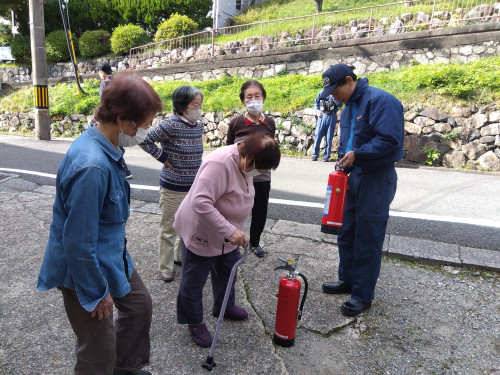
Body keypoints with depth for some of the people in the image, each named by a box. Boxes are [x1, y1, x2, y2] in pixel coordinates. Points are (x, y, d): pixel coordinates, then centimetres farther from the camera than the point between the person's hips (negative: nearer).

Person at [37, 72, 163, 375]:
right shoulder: (92, 166, -34)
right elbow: (79, 242, -28)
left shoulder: (106, 147, -4)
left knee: (139, 304, 26)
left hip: (112, 253, 10)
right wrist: (96, 292, -16)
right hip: (85, 267, -10)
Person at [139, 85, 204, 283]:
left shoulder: (199, 124, 3)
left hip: (193, 186, 7)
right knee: (169, 228, 8)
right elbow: (145, 140, -19)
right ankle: (165, 267, 25)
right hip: (173, 187, -7)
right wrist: (163, 157, -14)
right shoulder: (171, 125, -19)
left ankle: (181, 256, 42)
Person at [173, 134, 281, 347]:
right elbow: (200, 203, -40)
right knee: (194, 281, 9)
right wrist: (230, 231, -39)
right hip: (200, 232, -9)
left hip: (227, 233, 9)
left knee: (226, 270, 24)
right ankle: (194, 322, 29)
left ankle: (224, 306, 47)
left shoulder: (244, 162, -3)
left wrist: (233, 230, 20)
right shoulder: (219, 163, -33)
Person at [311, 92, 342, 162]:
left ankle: (326, 156, 9)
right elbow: (316, 102, 14)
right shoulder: (322, 93, 7)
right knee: (318, 136, -2)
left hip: (332, 117, 0)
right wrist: (317, 110, -2)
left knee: (329, 138, 1)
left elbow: (340, 104, -7)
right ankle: (315, 155, 7)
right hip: (322, 116, 0)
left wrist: (332, 96, -13)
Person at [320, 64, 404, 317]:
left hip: (377, 179, -9)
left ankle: (363, 295, 13)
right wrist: (343, 165, 7)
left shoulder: (380, 101, -15)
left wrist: (357, 154, -23)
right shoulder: (349, 108, 14)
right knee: (347, 232, 16)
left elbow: (390, 139, -23)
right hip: (355, 176, 9)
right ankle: (348, 280, 33)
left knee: (368, 238, -1)